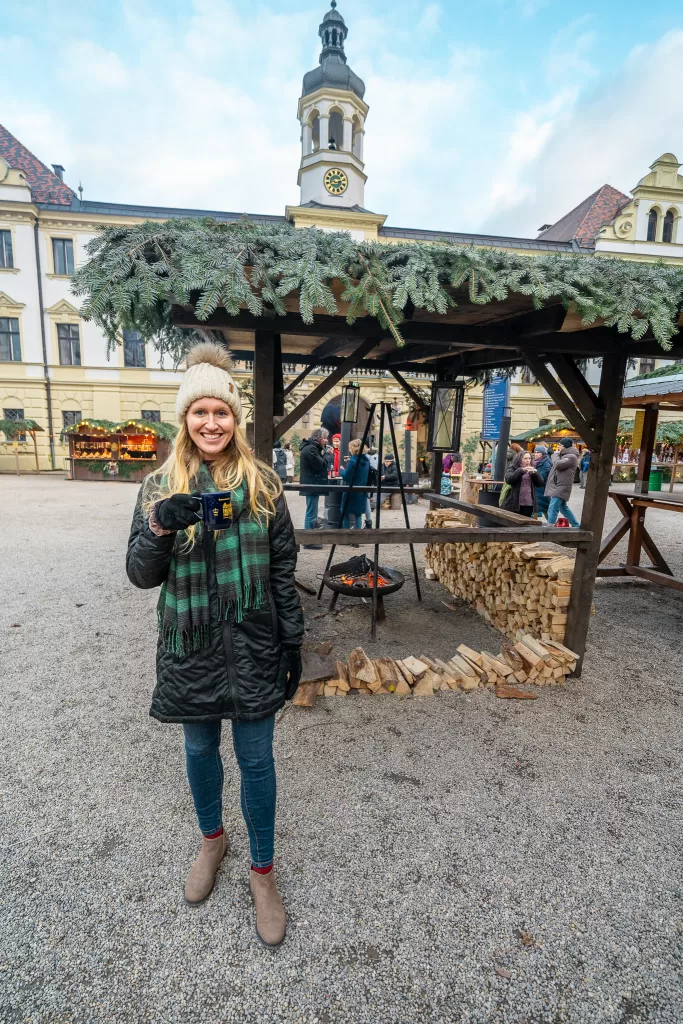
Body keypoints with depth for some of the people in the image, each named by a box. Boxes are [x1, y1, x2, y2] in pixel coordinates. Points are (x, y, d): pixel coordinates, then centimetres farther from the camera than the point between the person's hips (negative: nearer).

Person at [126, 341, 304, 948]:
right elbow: (141, 575, -3)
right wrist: (160, 528, -23)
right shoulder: (160, 487, -2)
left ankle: (262, 871, 37)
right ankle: (212, 840, 50)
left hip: (253, 647, -1)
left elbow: (283, 571, -1)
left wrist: (293, 644, -1)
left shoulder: (262, 484, -4)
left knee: (256, 759, 11)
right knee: (201, 749, 22)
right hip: (191, 647, 2)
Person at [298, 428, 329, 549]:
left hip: (311, 484, 11)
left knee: (311, 512, 17)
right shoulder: (311, 449, -16)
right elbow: (320, 465, -20)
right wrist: (325, 455, -4)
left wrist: (323, 452, 2)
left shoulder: (311, 447, 17)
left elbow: (319, 463, 17)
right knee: (312, 513, -7)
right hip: (312, 484, -11)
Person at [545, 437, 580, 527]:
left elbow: (558, 464, -21)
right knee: (563, 508, 20)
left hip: (561, 487, -10)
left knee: (553, 509, -14)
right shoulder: (564, 455, 18)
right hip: (557, 486, 10)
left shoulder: (571, 457, -12)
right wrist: (557, 454, 6)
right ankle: (576, 525, 31)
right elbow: (555, 465, 19)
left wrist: (556, 454, -5)